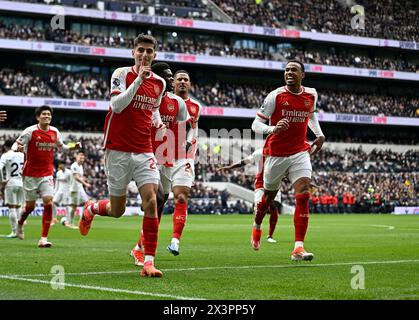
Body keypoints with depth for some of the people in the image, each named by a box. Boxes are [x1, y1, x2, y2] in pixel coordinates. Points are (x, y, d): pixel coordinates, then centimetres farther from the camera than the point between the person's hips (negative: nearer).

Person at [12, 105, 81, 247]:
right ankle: (20, 225, 41)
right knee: (30, 206, 7)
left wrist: (73, 146, 4)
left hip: (47, 174, 3)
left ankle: (43, 238, -10)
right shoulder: (30, 131, -9)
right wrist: (17, 148, -30)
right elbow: (16, 144, -7)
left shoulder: (54, 132, 4)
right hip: (30, 174, -3)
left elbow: (61, 145, 22)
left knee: (48, 203, -13)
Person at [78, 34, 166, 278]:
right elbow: (116, 105, -17)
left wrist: (158, 122, 3)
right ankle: (91, 209, 40)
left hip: (144, 151, 3)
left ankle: (149, 261, -11)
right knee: (117, 210, 4)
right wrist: (139, 80, -22)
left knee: (151, 201, -14)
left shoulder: (160, 83, 9)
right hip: (118, 150, -3)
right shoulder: (122, 74, -4)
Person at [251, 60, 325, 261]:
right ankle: (257, 226, 47)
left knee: (303, 196, -16)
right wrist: (273, 129, -30)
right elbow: (256, 124, -10)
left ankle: (298, 248, -17)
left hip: (300, 152, 2)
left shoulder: (311, 95, 2)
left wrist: (319, 135, 10)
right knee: (269, 195, 13)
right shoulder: (275, 96, -10)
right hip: (276, 154, -2)